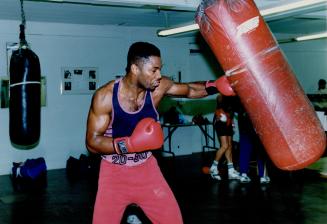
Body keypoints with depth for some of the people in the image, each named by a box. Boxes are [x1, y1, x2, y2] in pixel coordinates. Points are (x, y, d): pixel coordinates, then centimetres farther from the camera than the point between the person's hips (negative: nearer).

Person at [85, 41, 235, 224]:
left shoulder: (159, 87, -12)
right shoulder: (105, 96, -20)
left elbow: (190, 90, 6)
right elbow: (92, 142, -17)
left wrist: (217, 85, -11)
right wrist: (131, 144, -30)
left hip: (146, 169, 3)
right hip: (114, 173, -3)